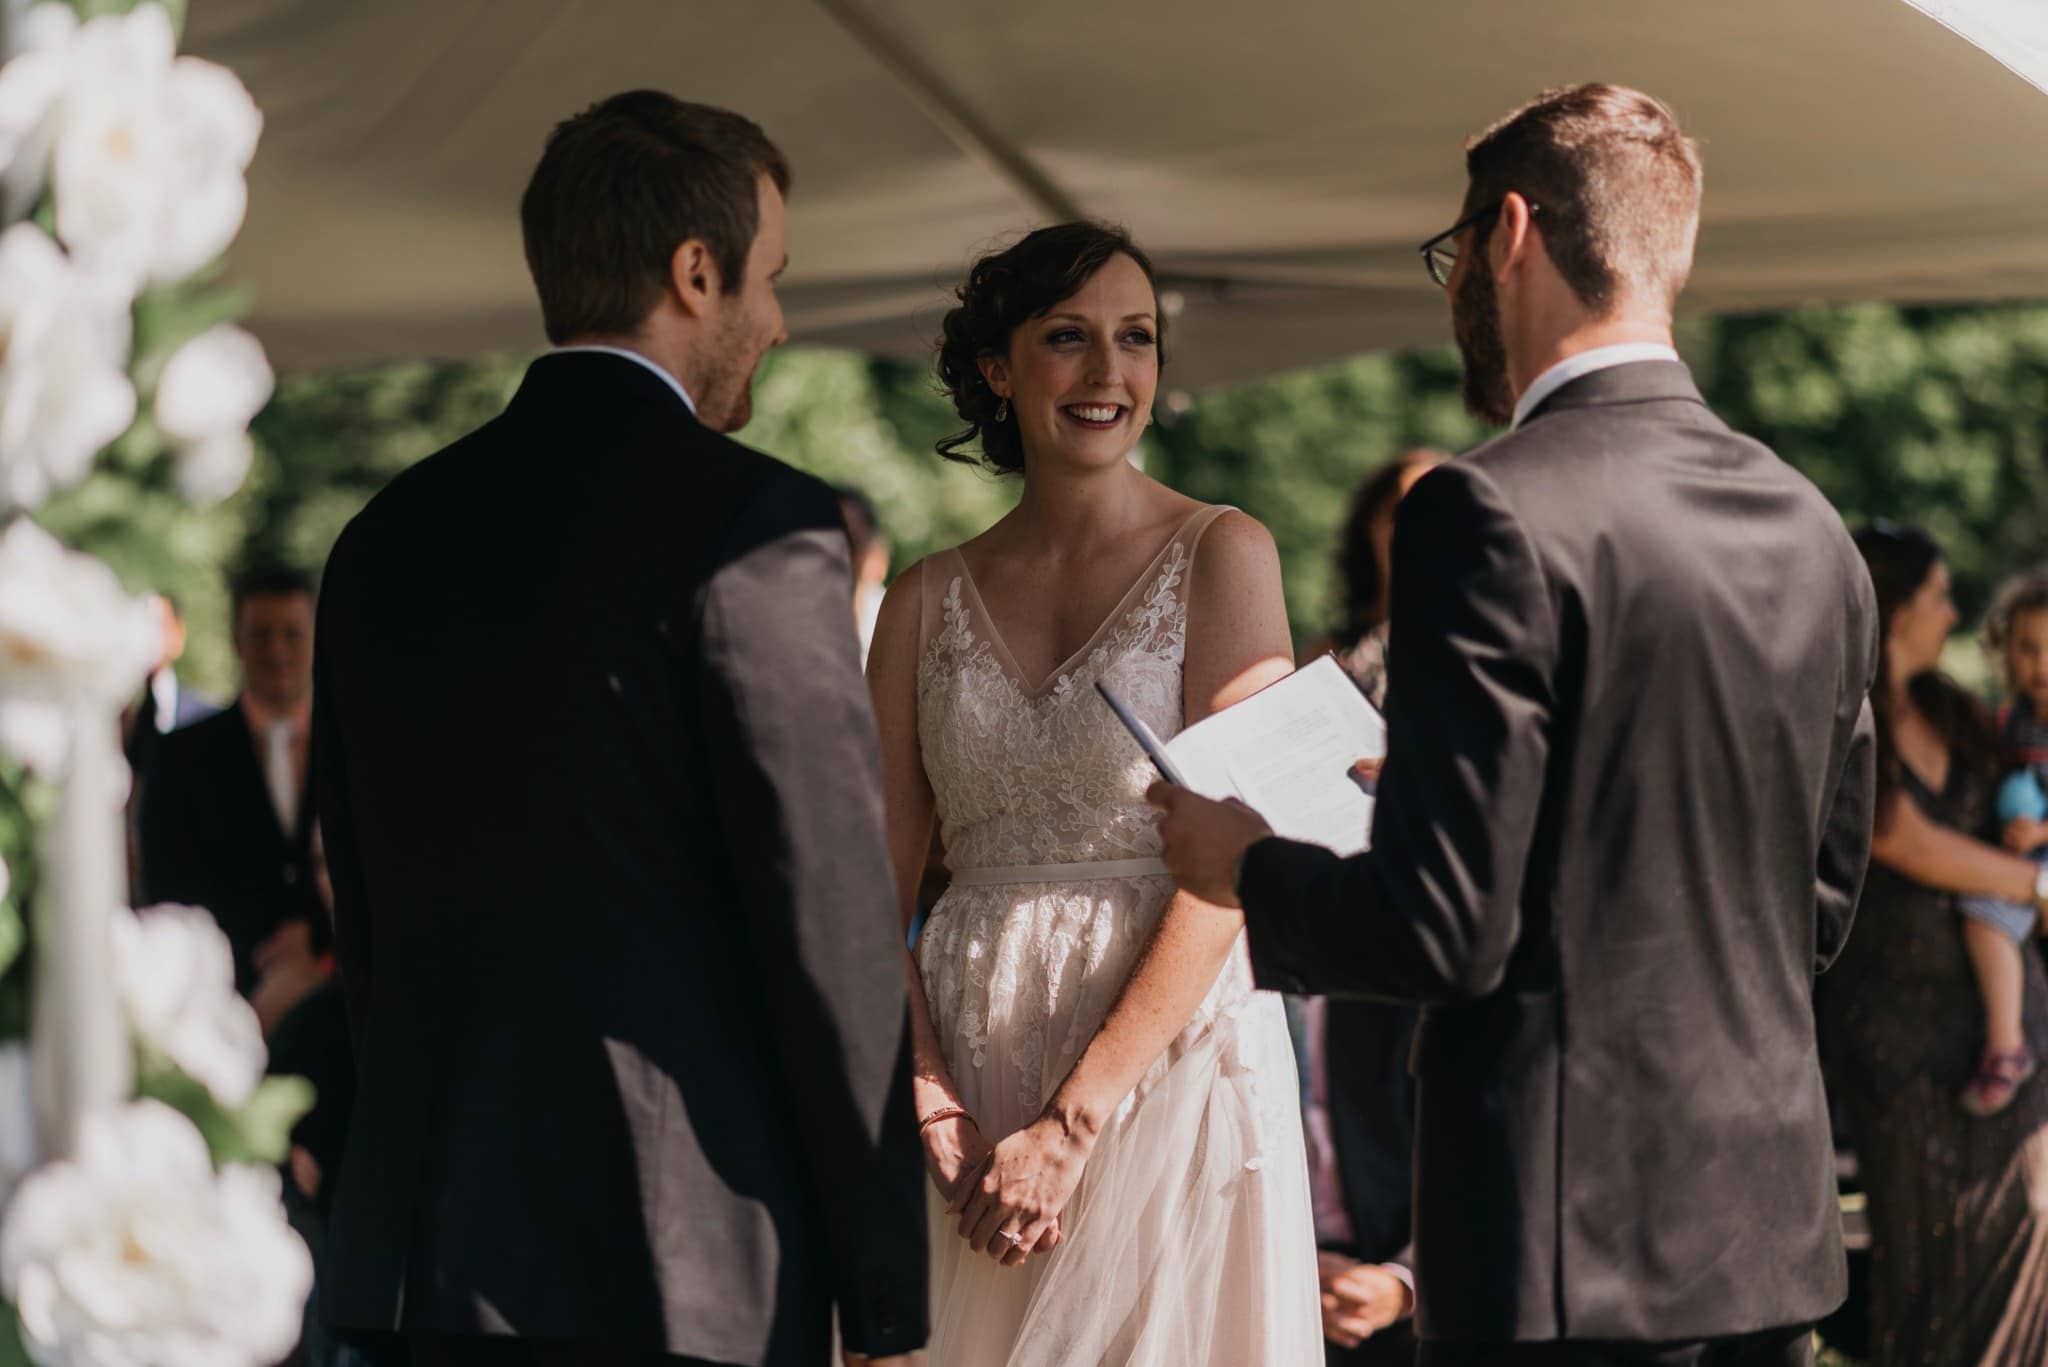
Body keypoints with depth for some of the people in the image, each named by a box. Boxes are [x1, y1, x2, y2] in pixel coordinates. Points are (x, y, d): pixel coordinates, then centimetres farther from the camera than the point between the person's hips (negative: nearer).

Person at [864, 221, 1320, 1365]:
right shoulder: (929, 602, 9)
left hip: (1172, 1057, -3)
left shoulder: (1223, 554, -1)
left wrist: (1073, 1126, -14)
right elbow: (878, 885, 6)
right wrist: (930, 1106, -10)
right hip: (973, 1070, 3)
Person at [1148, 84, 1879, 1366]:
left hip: (1569, 1252, -7)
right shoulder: (1812, 530, 9)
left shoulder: (1495, 518, -14)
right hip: (1777, 1235, 7)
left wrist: (1248, 867, 3)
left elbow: (1445, 926, -17)